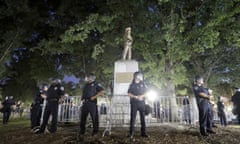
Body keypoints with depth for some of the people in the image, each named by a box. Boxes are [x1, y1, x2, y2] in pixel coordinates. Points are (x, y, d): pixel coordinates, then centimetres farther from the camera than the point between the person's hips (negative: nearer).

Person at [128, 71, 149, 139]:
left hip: (142, 103, 2)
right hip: (134, 103, -2)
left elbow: (146, 92, 9)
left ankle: (143, 133, 11)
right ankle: (131, 133, 0)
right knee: (133, 118, -5)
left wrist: (142, 96, -10)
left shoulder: (143, 84, 11)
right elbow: (129, 94, 0)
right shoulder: (132, 85, 6)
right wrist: (136, 97, -13)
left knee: (143, 118, 3)